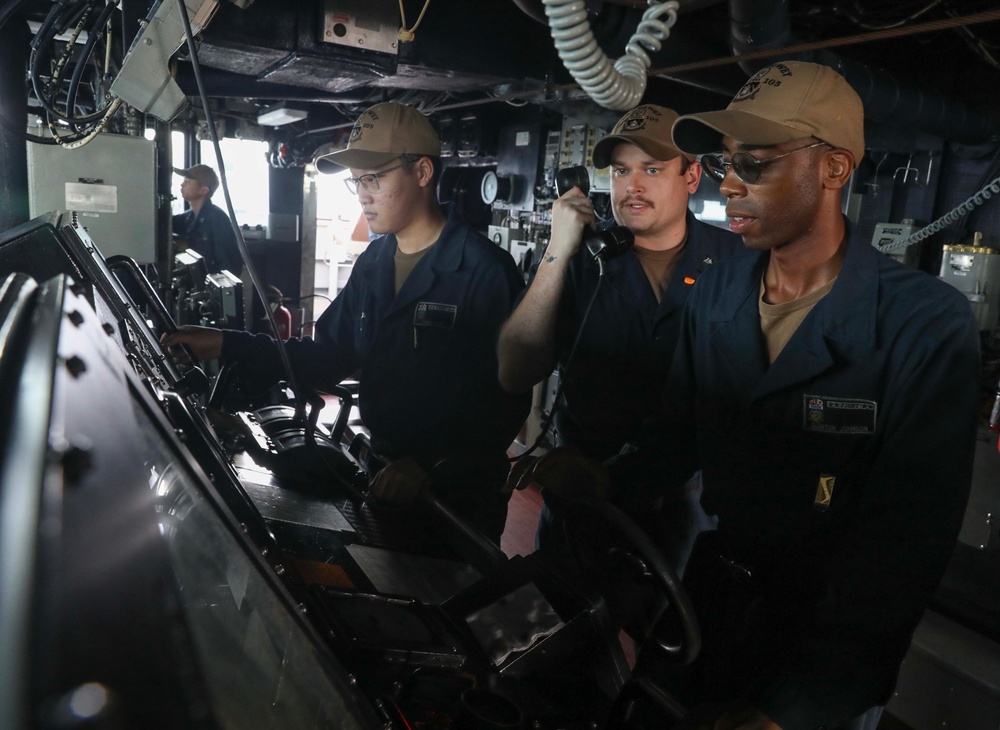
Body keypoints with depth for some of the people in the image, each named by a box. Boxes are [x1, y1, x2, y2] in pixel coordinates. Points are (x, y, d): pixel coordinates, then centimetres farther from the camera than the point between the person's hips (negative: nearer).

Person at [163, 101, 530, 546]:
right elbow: (329, 357, 6)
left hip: (457, 498, -7)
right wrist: (228, 345, -3)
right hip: (383, 477, 7)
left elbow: (507, 401, -22)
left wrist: (429, 468, -28)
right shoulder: (373, 263, 5)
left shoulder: (484, 272, -19)